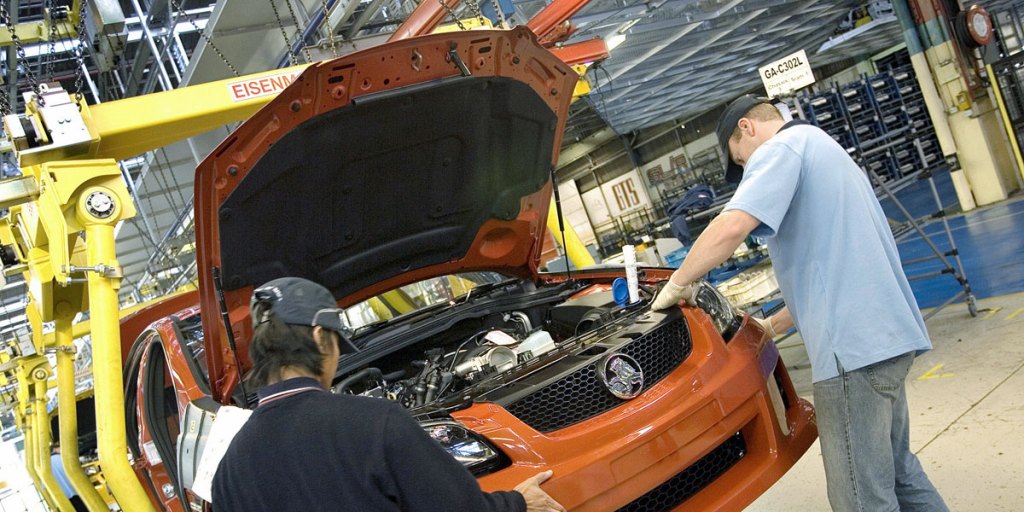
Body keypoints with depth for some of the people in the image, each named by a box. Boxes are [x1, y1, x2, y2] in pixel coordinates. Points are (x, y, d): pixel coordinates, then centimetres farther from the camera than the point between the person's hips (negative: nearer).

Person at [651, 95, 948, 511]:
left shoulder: (782, 147, -3)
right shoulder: (825, 151, 28)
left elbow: (731, 227, -22)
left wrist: (678, 283, -7)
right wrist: (772, 327, 29)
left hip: (853, 344, -11)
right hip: (887, 335, 11)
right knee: (895, 469, 22)